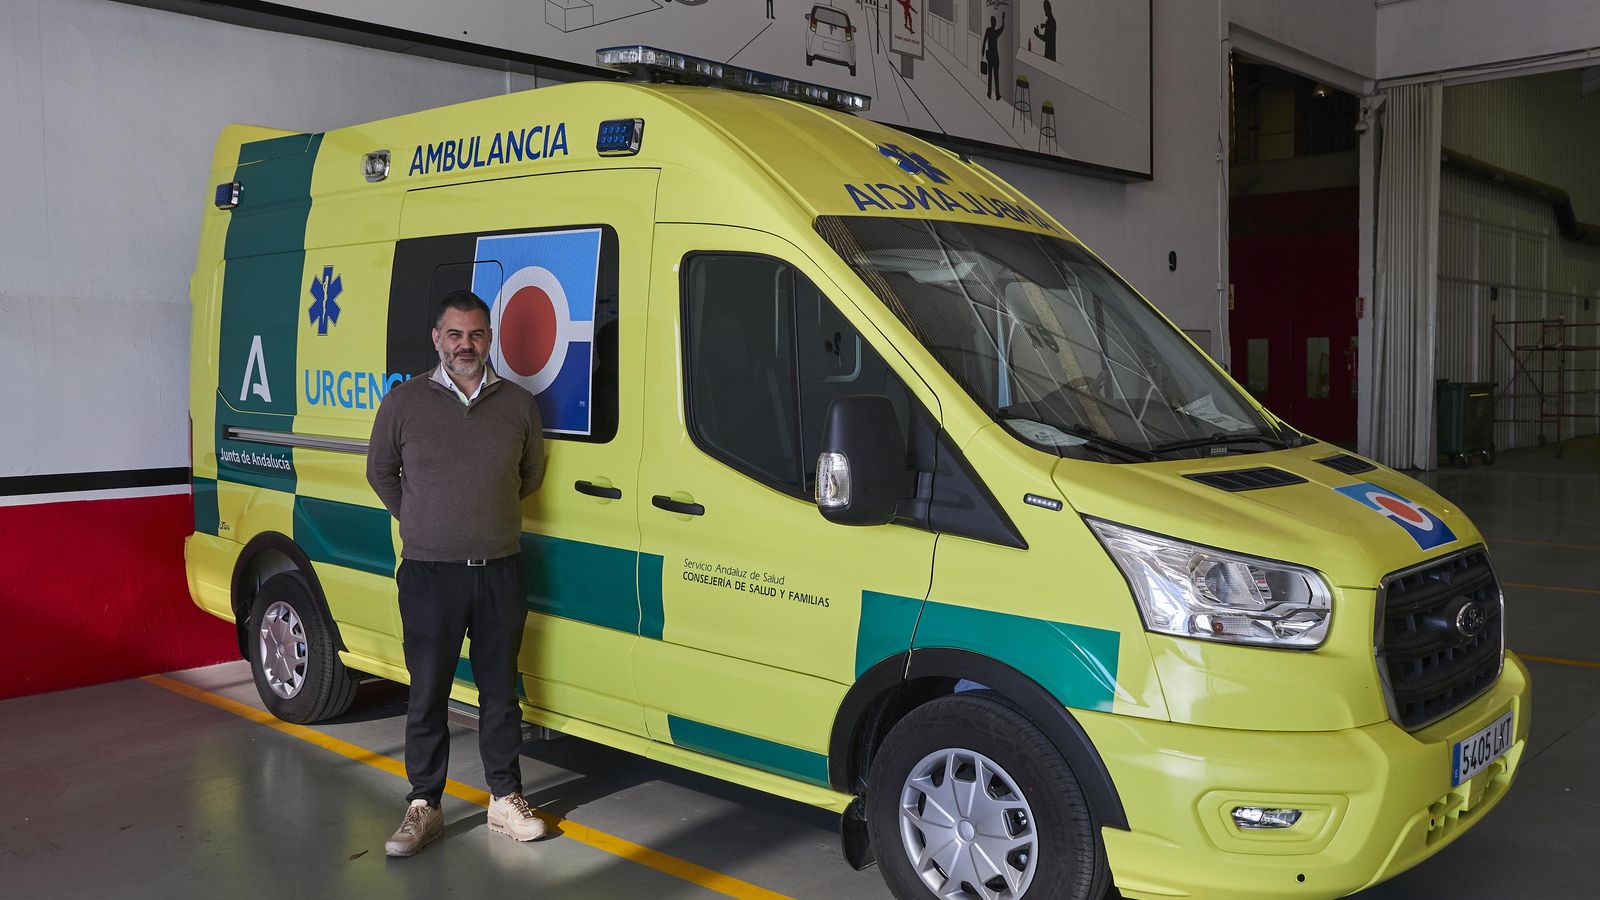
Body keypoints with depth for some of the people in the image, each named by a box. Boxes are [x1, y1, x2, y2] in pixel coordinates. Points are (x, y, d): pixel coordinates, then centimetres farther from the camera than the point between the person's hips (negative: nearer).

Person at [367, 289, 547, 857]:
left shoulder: (519, 404, 2)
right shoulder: (405, 402, -1)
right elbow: (380, 472, 12)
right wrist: (419, 521, 13)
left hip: (500, 571, 2)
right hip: (429, 574, -1)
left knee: (500, 691, 10)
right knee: (427, 694, 4)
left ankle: (505, 799, 21)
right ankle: (423, 807, 16)